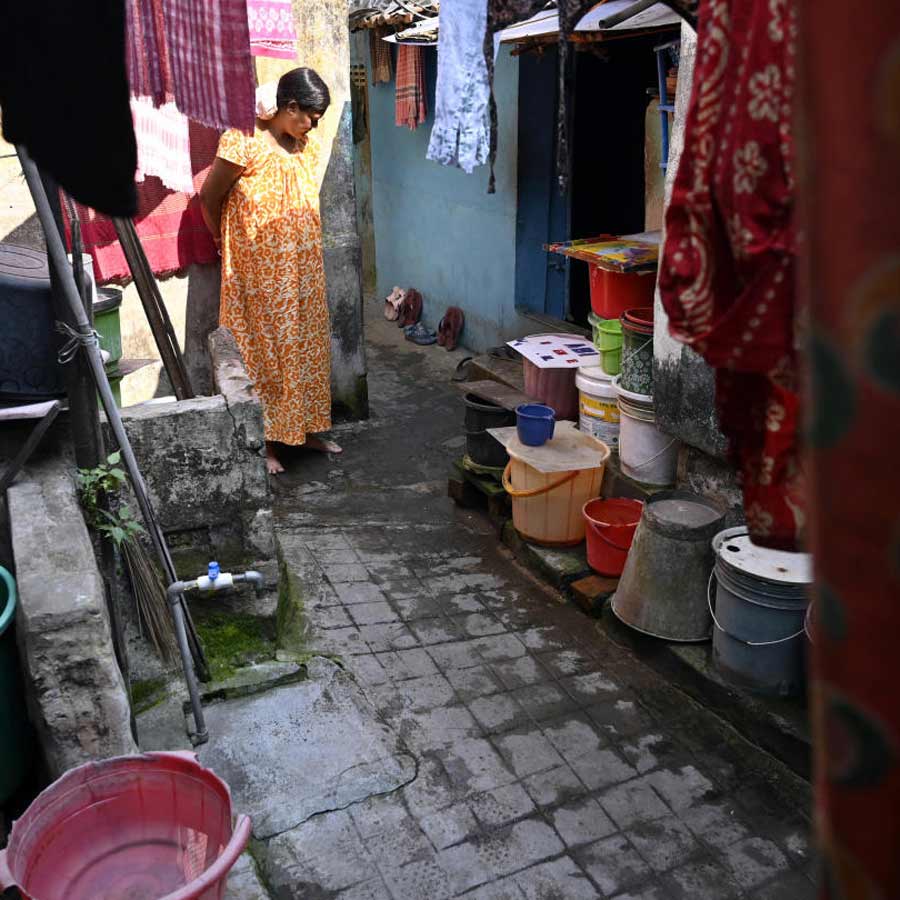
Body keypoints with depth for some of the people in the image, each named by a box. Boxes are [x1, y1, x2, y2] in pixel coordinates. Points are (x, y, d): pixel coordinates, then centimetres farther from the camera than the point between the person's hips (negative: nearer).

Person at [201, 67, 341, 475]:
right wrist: (227, 244, 5)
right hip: (260, 268, -7)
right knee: (263, 348, 0)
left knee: (307, 344, 13)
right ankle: (263, 442, 10)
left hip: (303, 265, 7)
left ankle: (308, 429, 26)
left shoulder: (306, 144, 7)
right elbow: (209, 197, -7)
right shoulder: (245, 142, -16)